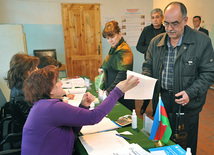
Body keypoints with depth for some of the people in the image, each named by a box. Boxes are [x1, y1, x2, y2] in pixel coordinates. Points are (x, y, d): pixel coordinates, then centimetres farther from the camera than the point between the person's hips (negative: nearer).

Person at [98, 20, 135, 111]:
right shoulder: (113, 48, 12)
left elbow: (122, 74, -25)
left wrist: (109, 90, -27)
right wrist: (103, 68, 11)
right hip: (111, 91, 9)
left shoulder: (124, 50, -17)